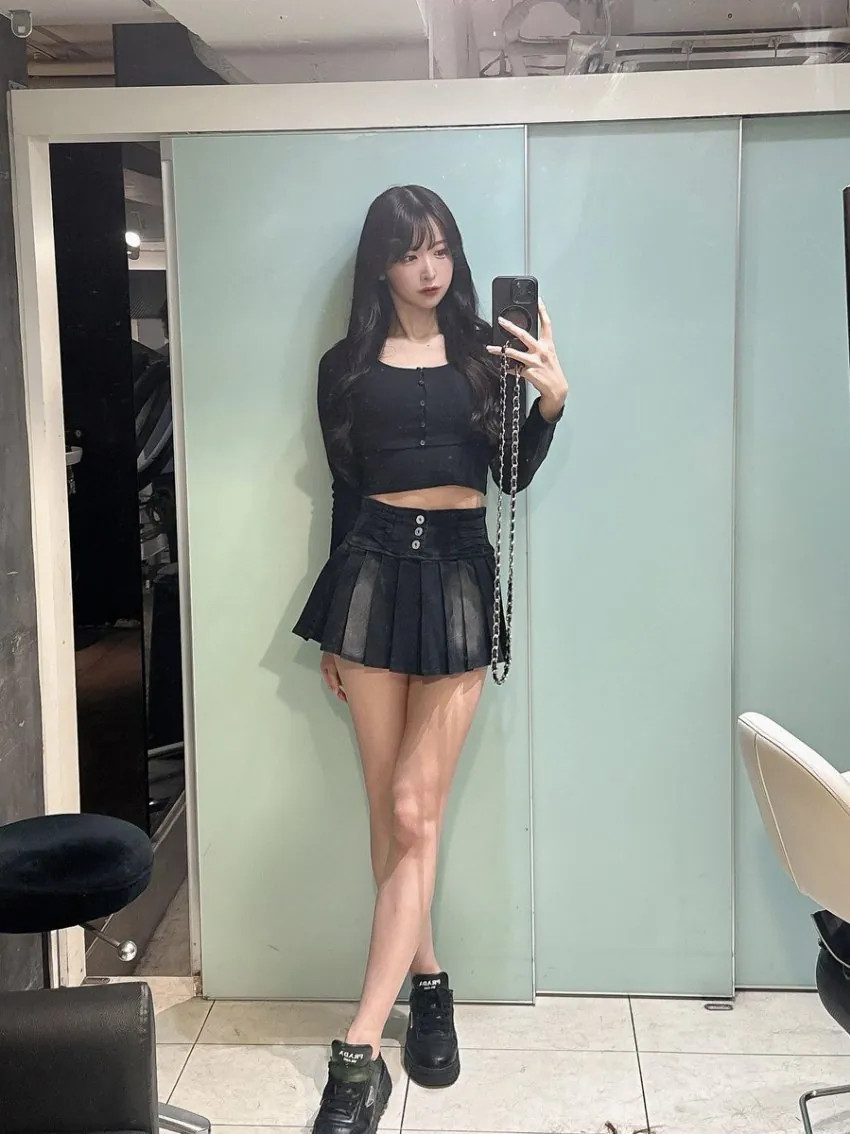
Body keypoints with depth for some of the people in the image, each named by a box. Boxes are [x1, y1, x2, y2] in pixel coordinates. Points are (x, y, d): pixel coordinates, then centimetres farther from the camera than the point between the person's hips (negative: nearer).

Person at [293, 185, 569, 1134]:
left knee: (415, 809, -8)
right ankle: (428, 983, 24)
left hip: (459, 573, -1)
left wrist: (551, 401, -18)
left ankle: (358, 1054, -6)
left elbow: (513, 475, 0)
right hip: (374, 571, 1)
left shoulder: (484, 352, 7)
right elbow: (344, 495, 11)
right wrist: (330, 629, 11)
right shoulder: (346, 368, 8)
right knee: (393, 811, 3)